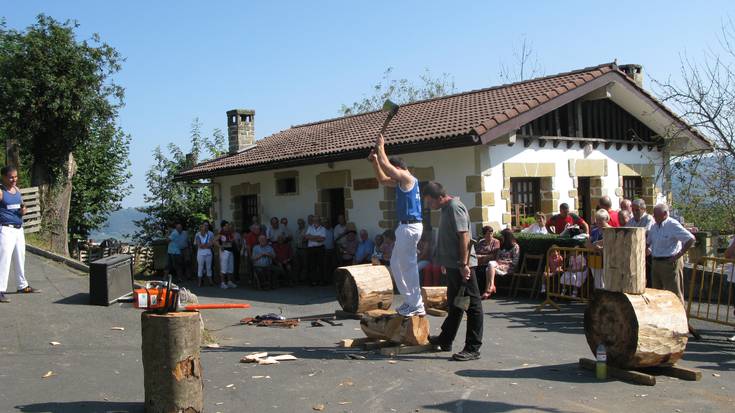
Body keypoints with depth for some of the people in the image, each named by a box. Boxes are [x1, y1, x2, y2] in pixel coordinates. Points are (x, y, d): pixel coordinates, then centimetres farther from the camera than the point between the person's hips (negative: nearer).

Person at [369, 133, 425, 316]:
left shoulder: (407, 178, -12)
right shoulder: (401, 181, 17)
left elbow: (386, 165, -18)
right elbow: (382, 179, 29)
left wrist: (380, 147, -5)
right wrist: (374, 161, 18)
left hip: (410, 227, -10)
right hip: (405, 227, 10)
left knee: (408, 266, -8)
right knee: (395, 264, 15)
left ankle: (417, 306, -3)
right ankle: (410, 300, 20)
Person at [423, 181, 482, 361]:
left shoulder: (455, 208, -16)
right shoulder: (446, 209, 15)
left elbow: (464, 237, -22)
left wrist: (464, 264, -25)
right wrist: (445, 262, 24)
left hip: (461, 265, -11)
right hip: (453, 265, 11)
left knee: (472, 305, -4)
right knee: (454, 304, 20)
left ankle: (473, 348, -1)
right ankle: (445, 341, 33)